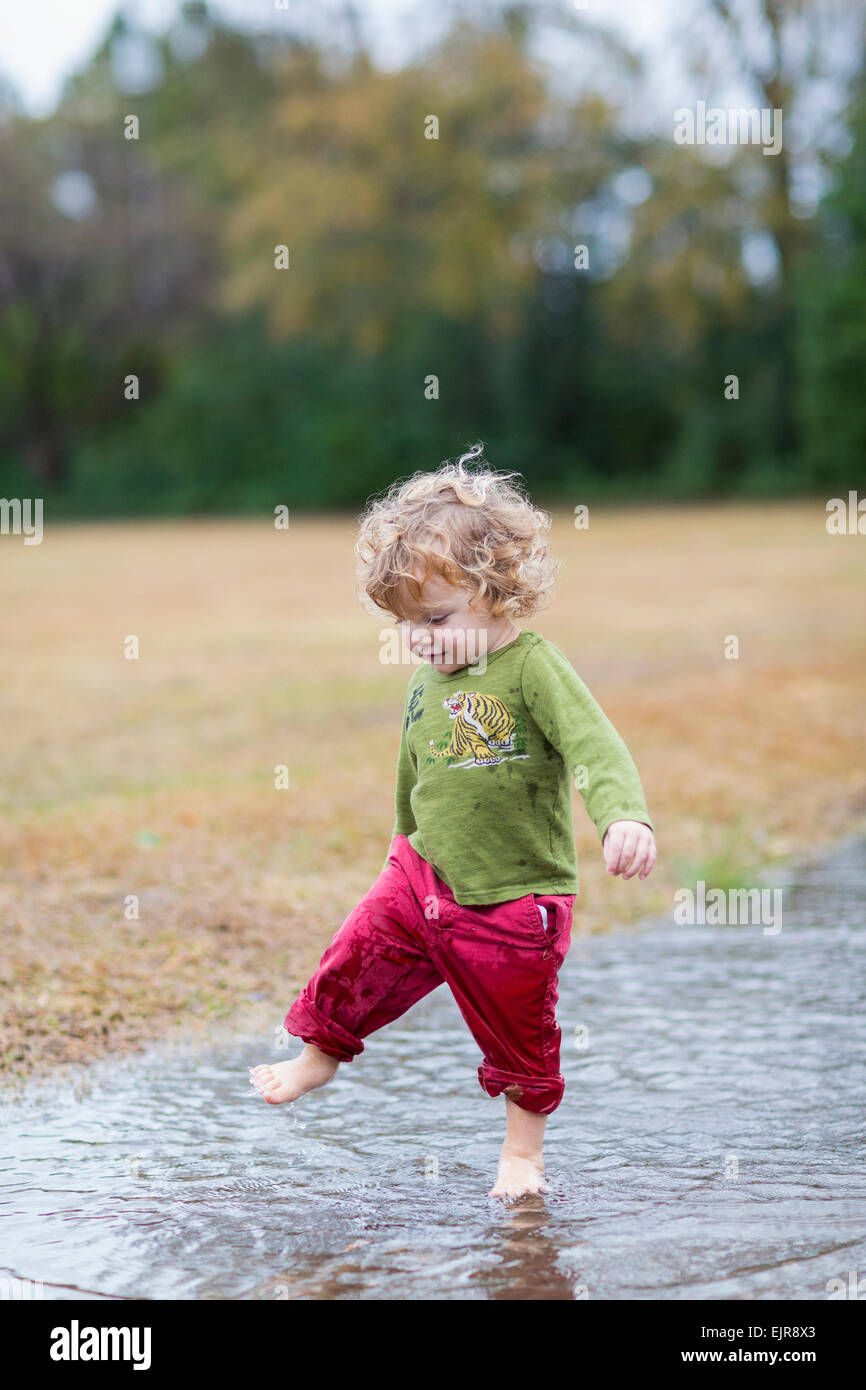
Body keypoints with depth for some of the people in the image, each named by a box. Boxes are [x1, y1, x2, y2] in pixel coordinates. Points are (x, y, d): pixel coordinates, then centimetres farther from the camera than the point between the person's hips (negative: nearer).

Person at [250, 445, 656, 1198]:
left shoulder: (534, 669, -19)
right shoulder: (427, 684, 1)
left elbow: (597, 747, -32)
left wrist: (625, 817, -50)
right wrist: (407, 843, 32)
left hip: (512, 902, -5)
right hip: (422, 880, 5)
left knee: (520, 1036, 10)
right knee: (356, 959, 12)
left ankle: (523, 1151, 33)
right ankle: (320, 1054, 42)